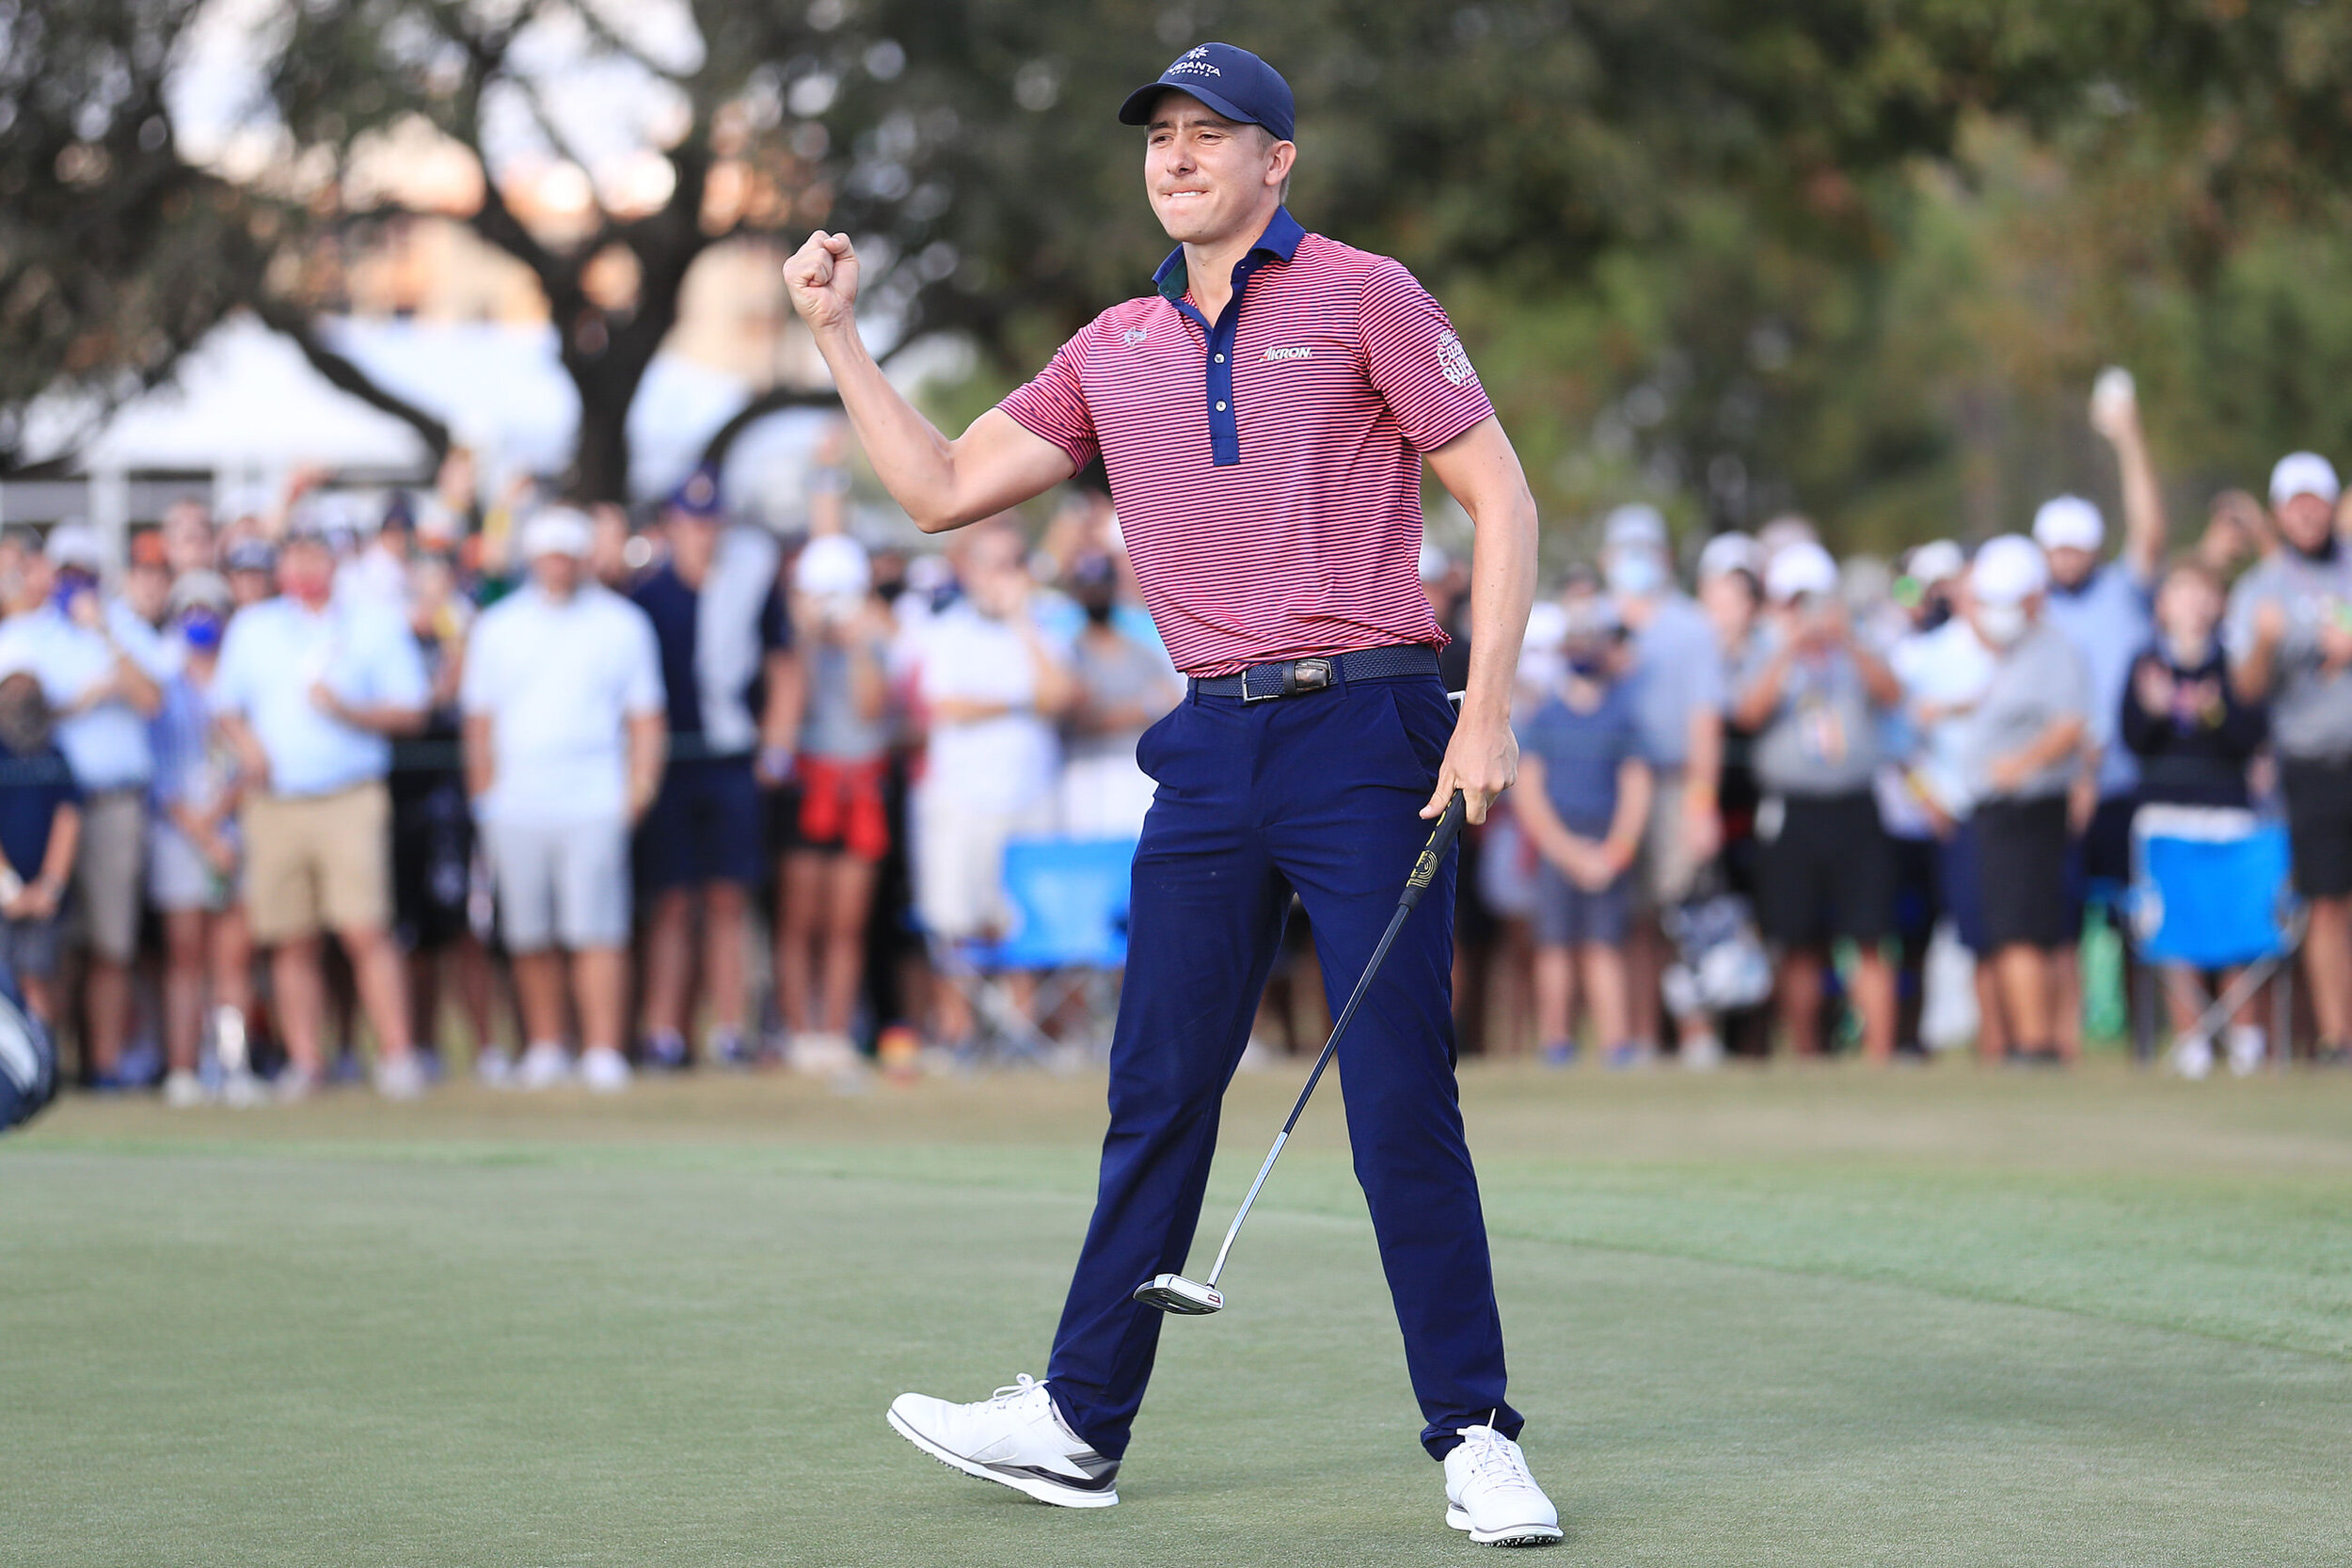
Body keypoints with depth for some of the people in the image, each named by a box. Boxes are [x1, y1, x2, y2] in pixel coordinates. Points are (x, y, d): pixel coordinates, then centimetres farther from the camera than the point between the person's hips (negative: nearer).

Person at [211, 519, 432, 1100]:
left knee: (366, 931, -13)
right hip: (274, 804, 3)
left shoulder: (375, 625, 10)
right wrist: (245, 742, -2)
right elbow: (226, 704, 20)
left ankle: (396, 1054, -12)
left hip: (351, 803, -3)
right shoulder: (252, 628, 18)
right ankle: (303, 1060, 6)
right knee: (291, 942, 0)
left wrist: (349, 711, -11)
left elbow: (411, 712, 6)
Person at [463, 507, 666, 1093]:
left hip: (594, 803, -2)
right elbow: (480, 721, 13)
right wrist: (484, 794, 5)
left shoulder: (622, 624, 9)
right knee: (530, 936, 4)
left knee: (597, 933, -10)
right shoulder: (498, 628, 12)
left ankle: (603, 1052, -10)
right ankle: (544, 1048, 14)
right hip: (517, 803, 2)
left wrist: (640, 785, -2)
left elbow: (645, 717, 9)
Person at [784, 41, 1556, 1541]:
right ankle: (1082, 1423, 16)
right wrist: (841, 338, 11)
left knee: (1402, 1102, -7)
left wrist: (1489, 711, -12)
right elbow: (944, 487, 18)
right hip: (1213, 744, 5)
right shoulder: (1114, 354, 15)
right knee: (1157, 1093, 8)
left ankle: (1476, 1442, 0)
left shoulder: (1360, 296, -1)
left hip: (1367, 729, -5)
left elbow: (1500, 492, -4)